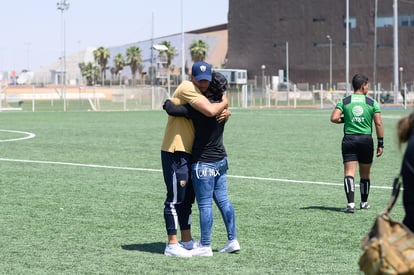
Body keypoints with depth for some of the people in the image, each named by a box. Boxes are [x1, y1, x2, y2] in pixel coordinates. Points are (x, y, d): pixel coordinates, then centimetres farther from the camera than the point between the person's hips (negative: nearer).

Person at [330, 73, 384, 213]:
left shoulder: (344, 102, 2)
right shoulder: (372, 103, 0)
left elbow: (334, 118, -10)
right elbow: (378, 123, -3)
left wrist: (344, 120, 11)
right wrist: (380, 143, 2)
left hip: (349, 139, 0)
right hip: (366, 140, 0)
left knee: (349, 172, -5)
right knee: (365, 174, 15)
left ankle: (351, 203, -21)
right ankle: (364, 202, 29)